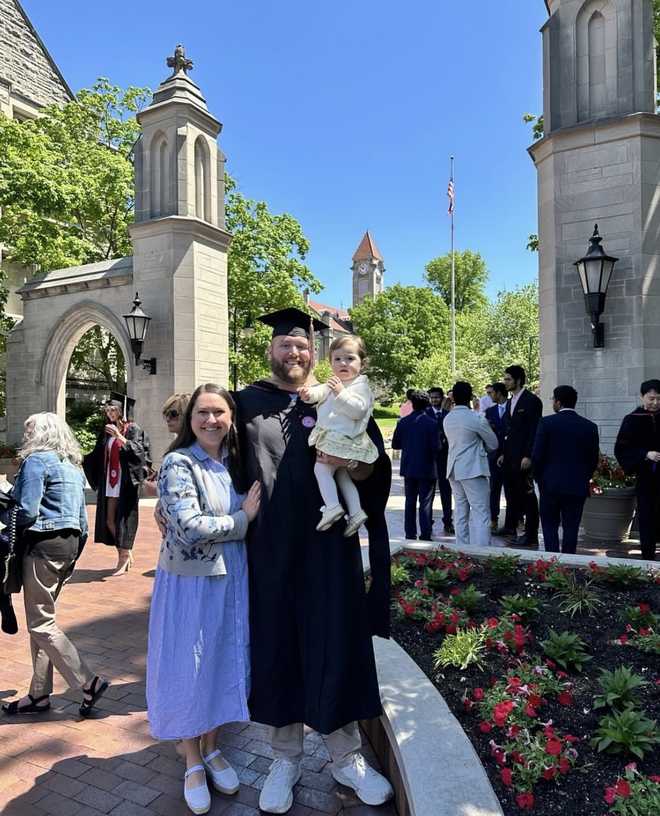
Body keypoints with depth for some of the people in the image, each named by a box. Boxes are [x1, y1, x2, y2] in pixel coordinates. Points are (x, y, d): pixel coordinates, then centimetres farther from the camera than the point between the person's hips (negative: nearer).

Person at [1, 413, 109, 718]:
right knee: (43, 619, 15)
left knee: (40, 624, -1)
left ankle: (89, 683, -2)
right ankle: (39, 694, 23)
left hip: (44, 544, -9)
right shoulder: (72, 466, 16)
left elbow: (27, 511, -17)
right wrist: (74, 554, 20)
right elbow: (82, 520, 16)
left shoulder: (37, 460, -9)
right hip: (69, 543, 9)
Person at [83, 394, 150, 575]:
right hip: (109, 483, 7)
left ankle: (124, 557, 10)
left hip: (126, 483, -6)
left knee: (123, 519, -3)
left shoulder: (133, 429, -4)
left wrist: (119, 436, -26)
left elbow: (138, 451, -18)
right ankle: (125, 554, 24)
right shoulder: (107, 432, 13)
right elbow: (97, 456, 14)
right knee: (109, 521, 8)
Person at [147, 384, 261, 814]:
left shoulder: (235, 462, 3)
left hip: (232, 579, 5)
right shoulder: (178, 464, -14)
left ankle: (212, 748, 38)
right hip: (190, 581, -5)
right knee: (190, 667, 8)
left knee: (225, 662, 16)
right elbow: (190, 528, -23)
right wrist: (243, 519, -15)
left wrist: (250, 515, -6)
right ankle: (193, 761, 30)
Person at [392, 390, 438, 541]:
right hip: (427, 469, -3)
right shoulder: (432, 423, -13)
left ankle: (410, 535, 19)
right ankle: (425, 536, 3)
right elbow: (436, 447, -15)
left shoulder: (403, 422, -3)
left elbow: (395, 444, 2)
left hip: (408, 468, 4)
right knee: (425, 504, 3)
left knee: (410, 502, 14)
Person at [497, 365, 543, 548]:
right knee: (511, 492, 16)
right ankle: (510, 527, 29)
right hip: (509, 457, 8)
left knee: (526, 494, -4)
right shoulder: (510, 402, 16)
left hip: (523, 457, -8)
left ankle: (531, 536, 2)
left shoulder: (532, 401, -9)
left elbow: (534, 430, -13)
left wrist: (528, 456, -18)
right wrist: (503, 453, 15)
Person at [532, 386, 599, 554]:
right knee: (571, 527, 8)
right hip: (578, 486, 2)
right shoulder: (590, 426, 1)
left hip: (550, 484, -2)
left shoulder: (547, 422, -8)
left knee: (550, 525, 9)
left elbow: (537, 455, -8)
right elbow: (593, 459, 5)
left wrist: (538, 478, 6)